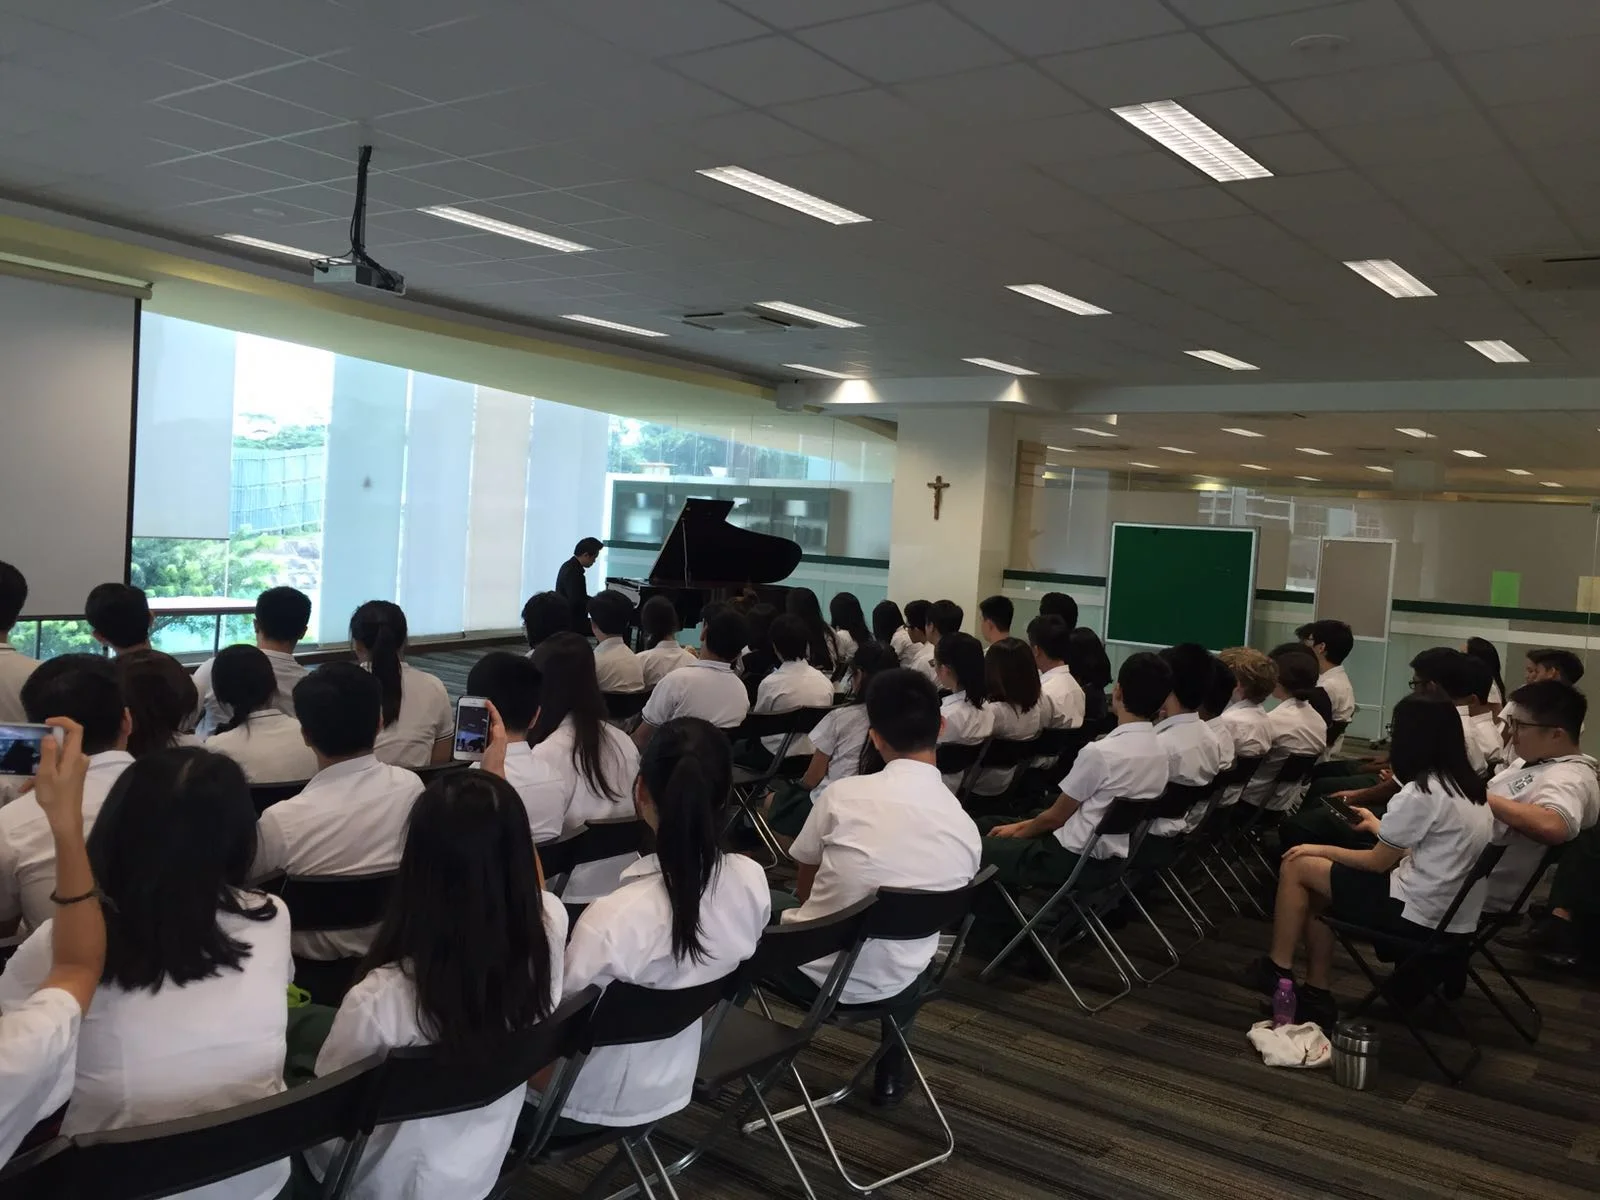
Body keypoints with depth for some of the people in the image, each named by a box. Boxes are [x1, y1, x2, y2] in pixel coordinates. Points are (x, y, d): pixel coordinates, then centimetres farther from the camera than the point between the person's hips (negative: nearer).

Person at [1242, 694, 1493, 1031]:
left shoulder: (1420, 793, -20)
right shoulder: (1468, 786, 6)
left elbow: (1378, 862, -12)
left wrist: (1322, 850, 3)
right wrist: (1380, 827, 32)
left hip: (1417, 914, -9)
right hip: (1452, 912, 9)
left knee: (1296, 867, 2)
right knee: (1314, 893, 16)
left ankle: (1277, 971, 13)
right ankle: (1315, 995, 15)